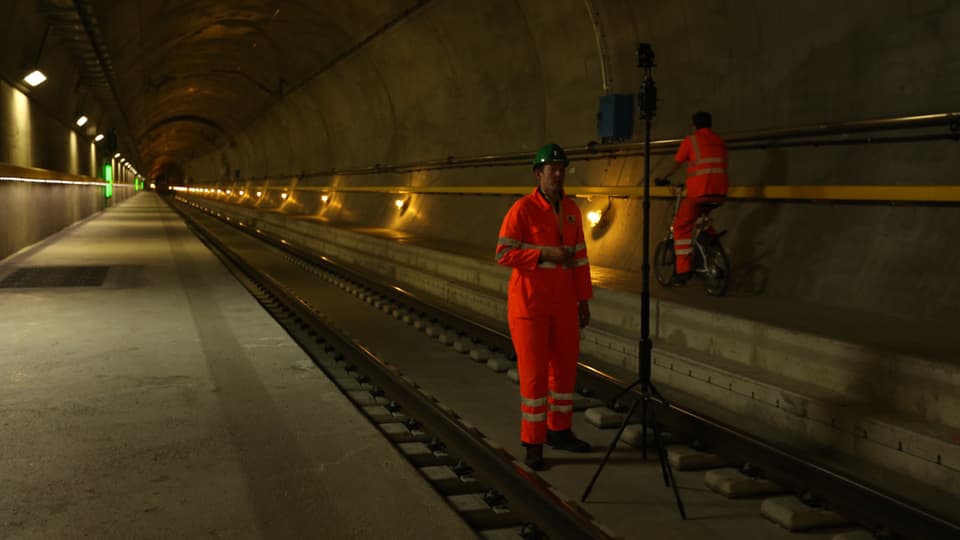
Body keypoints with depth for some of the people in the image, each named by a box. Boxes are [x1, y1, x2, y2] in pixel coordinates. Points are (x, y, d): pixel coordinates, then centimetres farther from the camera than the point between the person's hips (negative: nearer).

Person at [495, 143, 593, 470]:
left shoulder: (571, 210, 7)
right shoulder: (522, 209, -12)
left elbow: (579, 257, 10)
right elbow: (503, 254, -16)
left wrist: (584, 300, 9)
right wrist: (546, 253, -23)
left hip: (563, 302, 6)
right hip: (529, 303, -6)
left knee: (566, 366, 12)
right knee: (533, 372, -2)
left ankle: (558, 431, 29)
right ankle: (533, 443, 9)